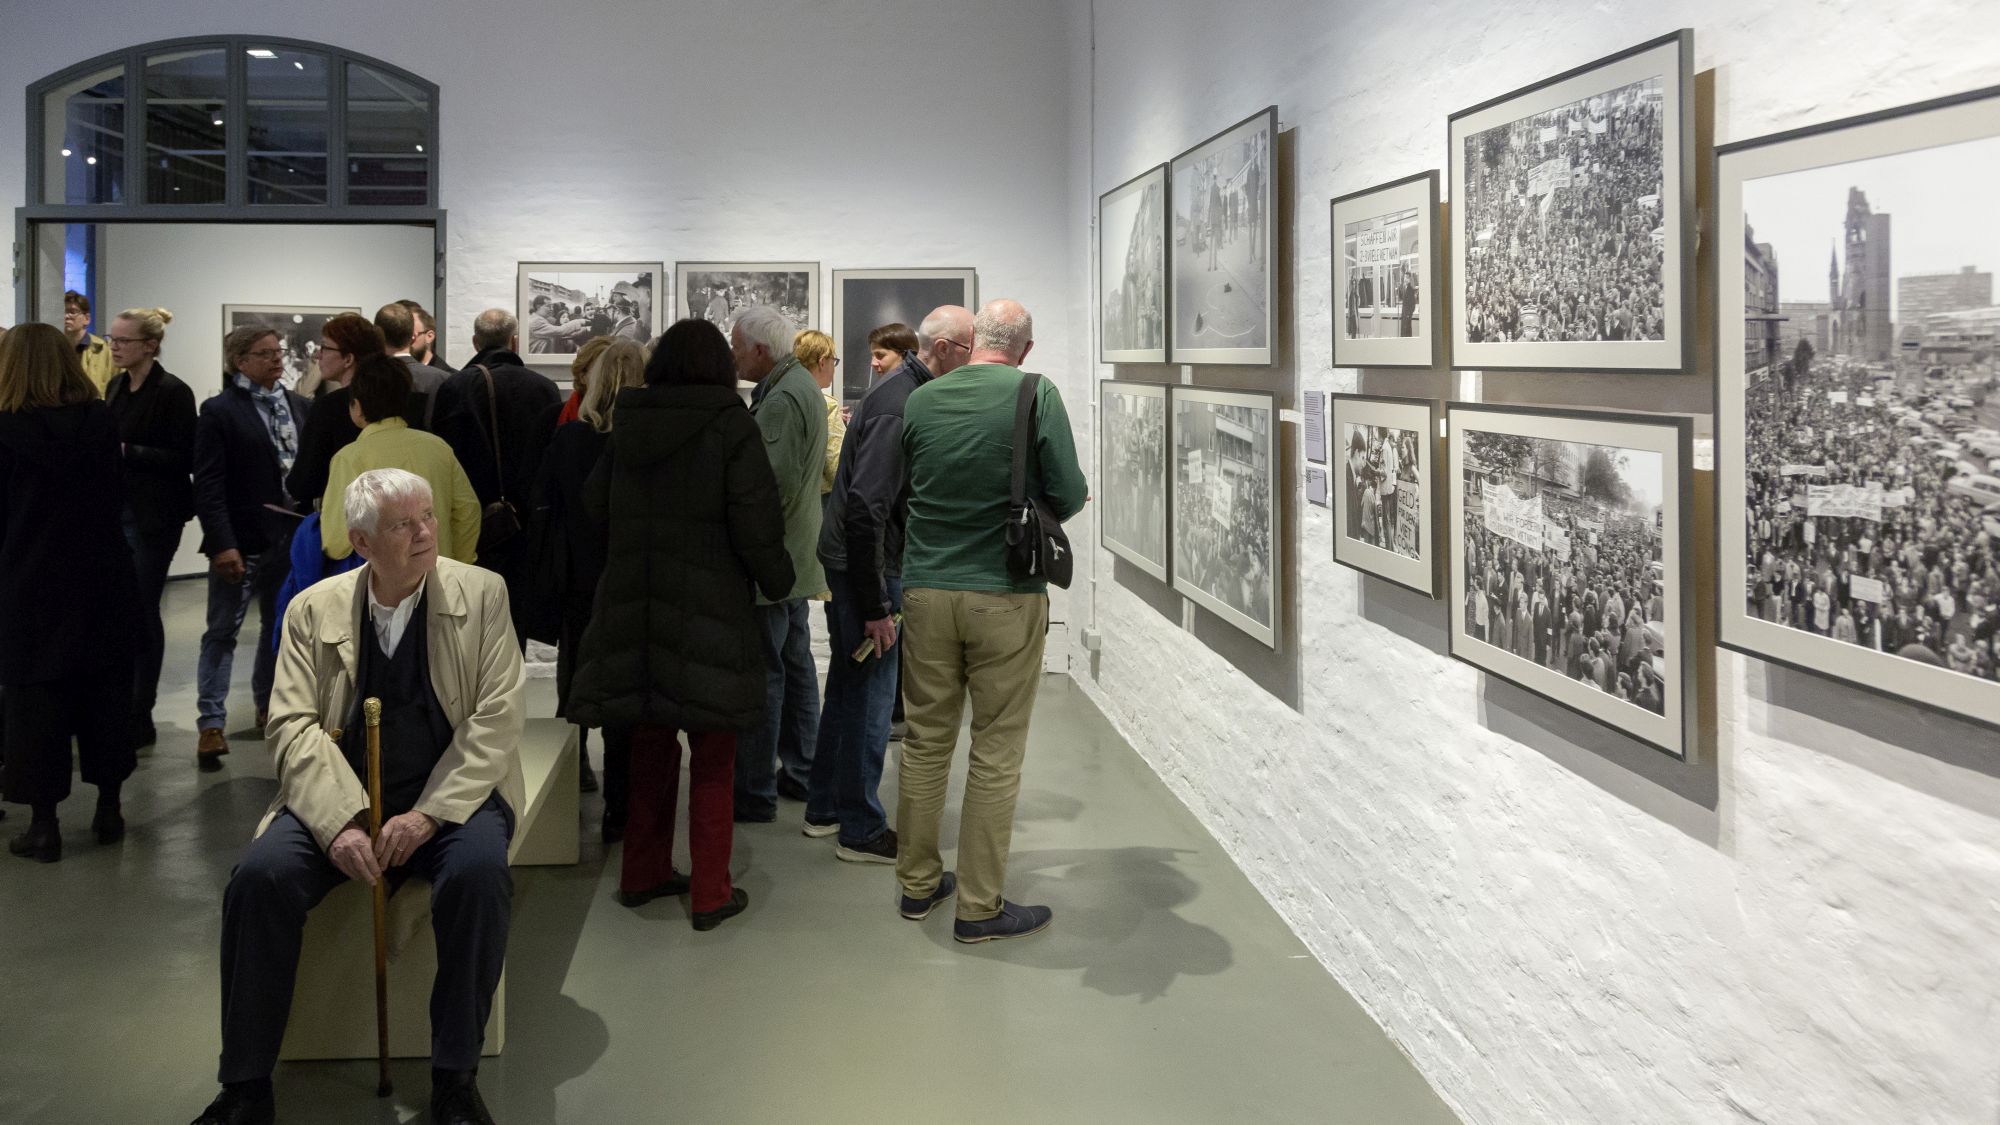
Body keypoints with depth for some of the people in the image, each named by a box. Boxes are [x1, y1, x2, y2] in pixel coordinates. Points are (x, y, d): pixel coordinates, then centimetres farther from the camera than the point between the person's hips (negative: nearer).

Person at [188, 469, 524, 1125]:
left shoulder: (481, 595, 0)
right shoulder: (314, 610, 5)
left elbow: (497, 719, -6)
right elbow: (293, 725, -3)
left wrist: (427, 815, -18)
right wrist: (339, 823, -20)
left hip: (450, 794, -1)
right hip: (339, 795, 2)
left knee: (478, 872, -32)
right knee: (260, 877, -24)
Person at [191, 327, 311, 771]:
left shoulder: (298, 405, 8)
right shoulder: (220, 411, -6)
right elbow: (208, 484, -10)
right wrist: (222, 544, -17)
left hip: (290, 536, 5)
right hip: (241, 541, -5)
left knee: (279, 627, 16)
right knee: (222, 631, 0)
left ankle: (268, 705, 31)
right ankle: (211, 724, 2)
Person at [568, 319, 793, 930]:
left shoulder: (626, 427, 5)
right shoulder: (731, 428, -10)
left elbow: (596, 506, 12)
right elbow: (756, 523, -14)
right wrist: (777, 580, 2)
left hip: (634, 606, 5)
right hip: (710, 615, -5)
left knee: (650, 747, 18)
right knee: (712, 762, 5)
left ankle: (644, 874, 27)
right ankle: (710, 894, 10)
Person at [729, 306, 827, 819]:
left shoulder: (781, 400, -19)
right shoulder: (803, 386, 14)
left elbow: (771, 485, -26)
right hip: (799, 557, 11)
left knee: (762, 674, -5)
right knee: (796, 664, 18)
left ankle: (755, 792, 0)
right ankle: (801, 772, 28)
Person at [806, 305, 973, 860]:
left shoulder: (907, 392, 10)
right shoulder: (897, 405, -22)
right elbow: (866, 507, -26)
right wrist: (876, 605, -24)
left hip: (851, 560, 10)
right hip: (865, 565, -10)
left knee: (848, 685, 18)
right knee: (872, 695, -1)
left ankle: (825, 808, 31)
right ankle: (862, 830, 10)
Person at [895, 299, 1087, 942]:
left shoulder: (921, 400, 3)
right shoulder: (1036, 395, -8)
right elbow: (1069, 497, -8)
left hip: (927, 592, 4)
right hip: (1006, 595, -4)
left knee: (927, 740, 14)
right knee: (997, 751, 4)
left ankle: (918, 883, 26)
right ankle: (980, 907, 9)